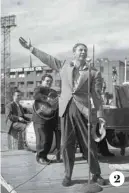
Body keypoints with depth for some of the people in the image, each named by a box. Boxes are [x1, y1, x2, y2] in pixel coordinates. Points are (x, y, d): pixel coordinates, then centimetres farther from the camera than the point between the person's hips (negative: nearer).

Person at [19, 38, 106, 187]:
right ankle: (68, 175, 16)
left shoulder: (94, 73, 5)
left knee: (89, 144, 3)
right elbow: (47, 58, 20)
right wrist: (31, 48, 21)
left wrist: (100, 114, -5)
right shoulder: (64, 66, 12)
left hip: (82, 110, -1)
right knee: (66, 144, 4)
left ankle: (96, 174, 18)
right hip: (66, 109, 2)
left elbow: (97, 95, 3)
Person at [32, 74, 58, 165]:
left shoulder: (53, 91, 23)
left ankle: (44, 156, 19)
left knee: (49, 139, 6)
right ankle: (40, 157, 5)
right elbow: (36, 95, -22)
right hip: (41, 118, -7)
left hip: (51, 119, 7)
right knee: (42, 138, -7)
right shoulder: (39, 89, 1)